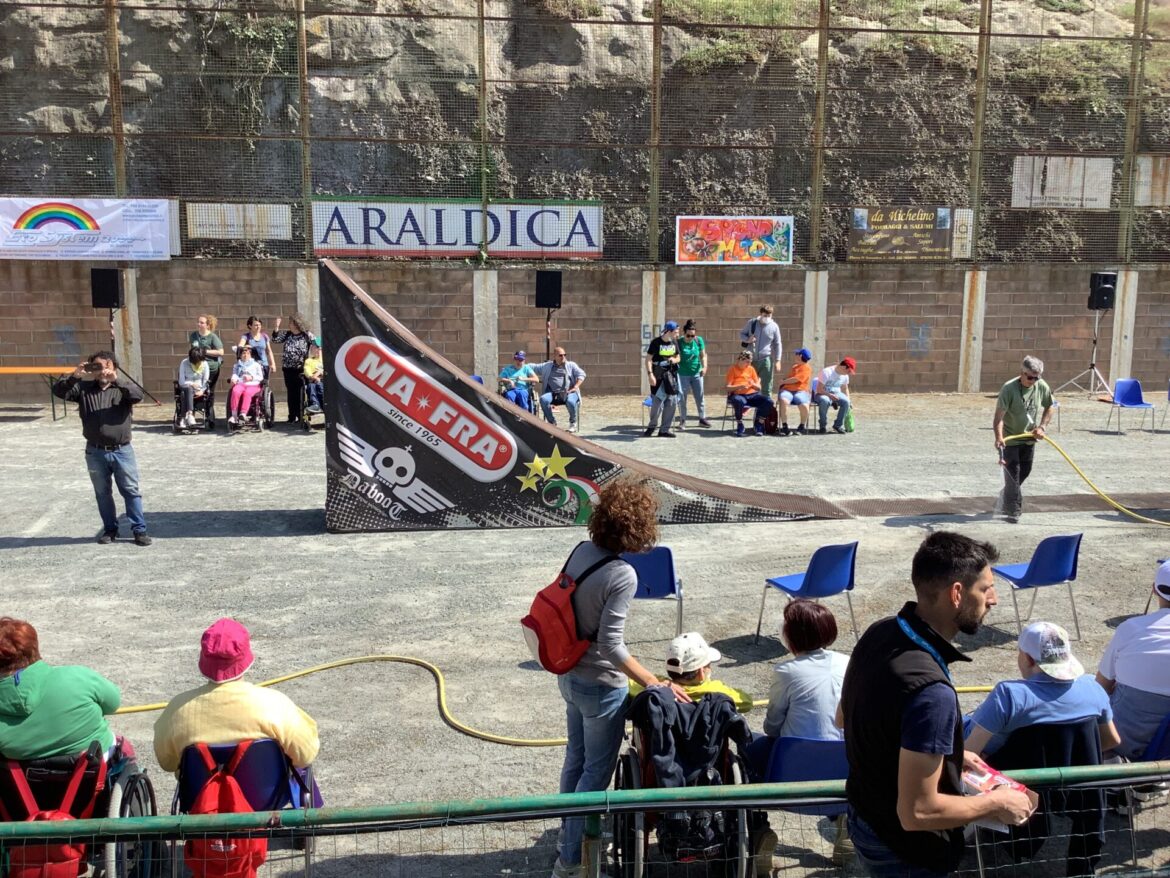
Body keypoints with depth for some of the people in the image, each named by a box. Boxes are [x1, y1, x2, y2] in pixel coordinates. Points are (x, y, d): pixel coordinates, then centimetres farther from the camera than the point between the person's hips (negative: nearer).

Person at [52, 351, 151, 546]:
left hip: (122, 451, -2)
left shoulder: (122, 388, -1)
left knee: (131, 491, 2)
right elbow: (58, 391, -8)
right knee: (102, 493, 13)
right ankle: (110, 529, 26)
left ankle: (139, 529, 9)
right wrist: (74, 376, -24)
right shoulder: (84, 389, 3)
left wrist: (116, 380, -32)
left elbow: (138, 395, -20)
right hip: (95, 452, 2)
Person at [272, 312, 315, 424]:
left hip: (300, 369, -4)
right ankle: (292, 416, 13)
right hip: (288, 369, 4)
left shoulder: (307, 335, -4)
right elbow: (276, 339, 6)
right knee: (291, 393, 7)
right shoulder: (287, 334, 9)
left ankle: (301, 416, 7)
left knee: (300, 393, -1)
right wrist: (277, 326, -4)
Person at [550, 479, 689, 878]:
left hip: (570, 676, 8)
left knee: (576, 756, 25)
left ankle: (570, 830, 45)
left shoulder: (581, 551, -7)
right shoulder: (622, 575, -28)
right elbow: (612, 645, -28)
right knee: (597, 770, 10)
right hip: (601, 687, -8)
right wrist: (655, 685, -23)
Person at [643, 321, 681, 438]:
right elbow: (648, 359, -10)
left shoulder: (674, 342, 5)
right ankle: (652, 425, 21)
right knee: (657, 401, -3)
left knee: (671, 402, 1)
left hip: (671, 375, 5)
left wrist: (674, 360, -7)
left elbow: (678, 357, 17)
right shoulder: (656, 342, -10)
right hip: (658, 375, -5)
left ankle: (664, 430, 9)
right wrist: (650, 374, -20)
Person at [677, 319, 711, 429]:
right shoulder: (678, 342, -12)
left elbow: (703, 355, 2)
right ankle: (682, 421, 14)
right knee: (682, 398, 2)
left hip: (696, 373, 2)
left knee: (699, 397, 10)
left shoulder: (699, 340, -5)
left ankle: (702, 419, 22)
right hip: (683, 374, -2)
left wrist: (704, 366, -12)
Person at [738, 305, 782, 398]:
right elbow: (741, 334, 12)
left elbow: (777, 345, 4)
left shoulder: (774, 326, -1)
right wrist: (747, 340, -11)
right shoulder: (751, 323, 1)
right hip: (751, 359, 1)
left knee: (766, 385, 0)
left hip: (766, 360, -1)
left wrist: (777, 360, -2)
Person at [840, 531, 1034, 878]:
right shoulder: (931, 691, -35)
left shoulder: (879, 633, -9)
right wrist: (996, 803, -15)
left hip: (864, 816, 7)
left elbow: (845, 717, 7)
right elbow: (917, 813, -31)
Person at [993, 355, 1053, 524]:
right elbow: (999, 416, -29)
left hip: (1029, 439, 6)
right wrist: (999, 437, -42)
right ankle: (1013, 512, -1)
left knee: (1024, 472, 17)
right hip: (1010, 439, -6)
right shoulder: (1009, 388, -24)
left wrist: (1042, 427, -4)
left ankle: (1004, 501, 39)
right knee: (1012, 475, -8)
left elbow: (1048, 408, 11)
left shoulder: (1042, 387, -7)